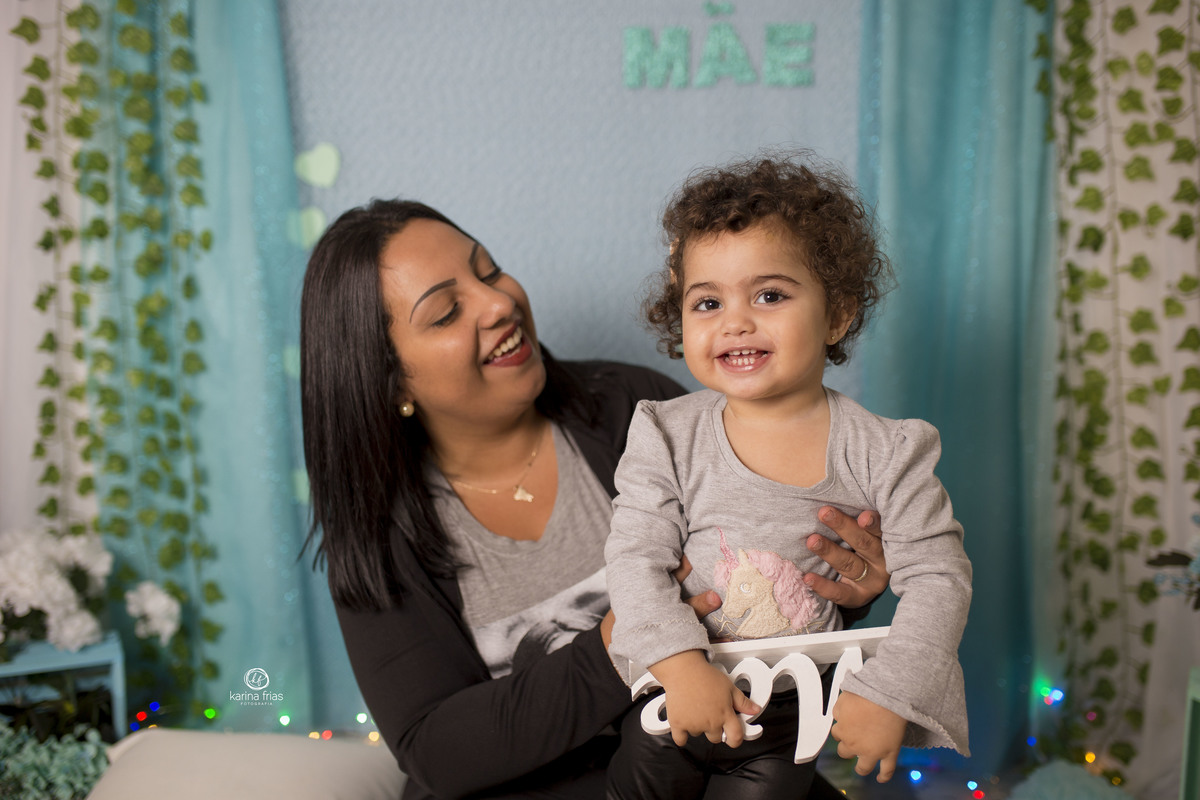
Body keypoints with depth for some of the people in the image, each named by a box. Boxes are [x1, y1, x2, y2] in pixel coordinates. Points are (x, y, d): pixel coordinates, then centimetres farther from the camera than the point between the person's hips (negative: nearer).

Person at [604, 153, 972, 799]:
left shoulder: (881, 453, -13)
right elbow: (635, 557, -12)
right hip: (678, 692, 1)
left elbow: (938, 577, -11)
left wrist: (887, 692, -21)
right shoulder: (669, 436, -10)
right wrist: (679, 662, -27)